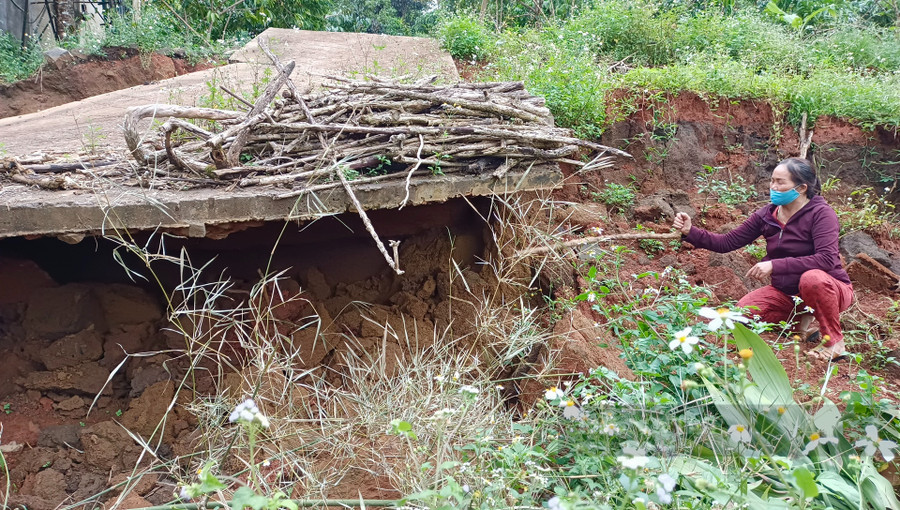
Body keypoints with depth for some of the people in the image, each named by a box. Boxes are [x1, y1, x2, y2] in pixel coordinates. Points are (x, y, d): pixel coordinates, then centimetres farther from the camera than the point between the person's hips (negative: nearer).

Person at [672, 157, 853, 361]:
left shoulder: (821, 213, -18)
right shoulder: (767, 215, -2)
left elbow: (826, 259, -32)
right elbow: (727, 242, -2)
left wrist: (774, 265, -36)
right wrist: (690, 232, -16)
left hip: (830, 288, -5)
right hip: (786, 292, 6)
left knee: (812, 278, -39)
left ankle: (834, 341, -16)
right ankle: (801, 318, 7)